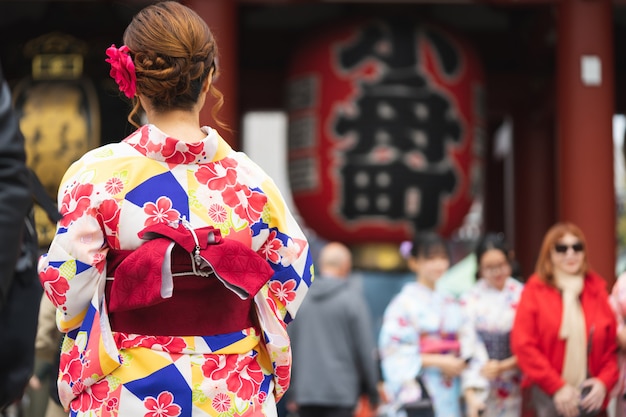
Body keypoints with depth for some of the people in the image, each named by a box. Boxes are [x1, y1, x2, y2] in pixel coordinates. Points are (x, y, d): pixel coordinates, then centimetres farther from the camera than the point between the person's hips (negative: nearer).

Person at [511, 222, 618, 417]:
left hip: (590, 392, 3)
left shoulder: (597, 290, 9)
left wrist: (604, 381, -6)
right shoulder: (535, 291, 0)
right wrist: (557, 386, -10)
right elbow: (523, 345, -6)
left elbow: (613, 343, 10)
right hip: (549, 393, -3)